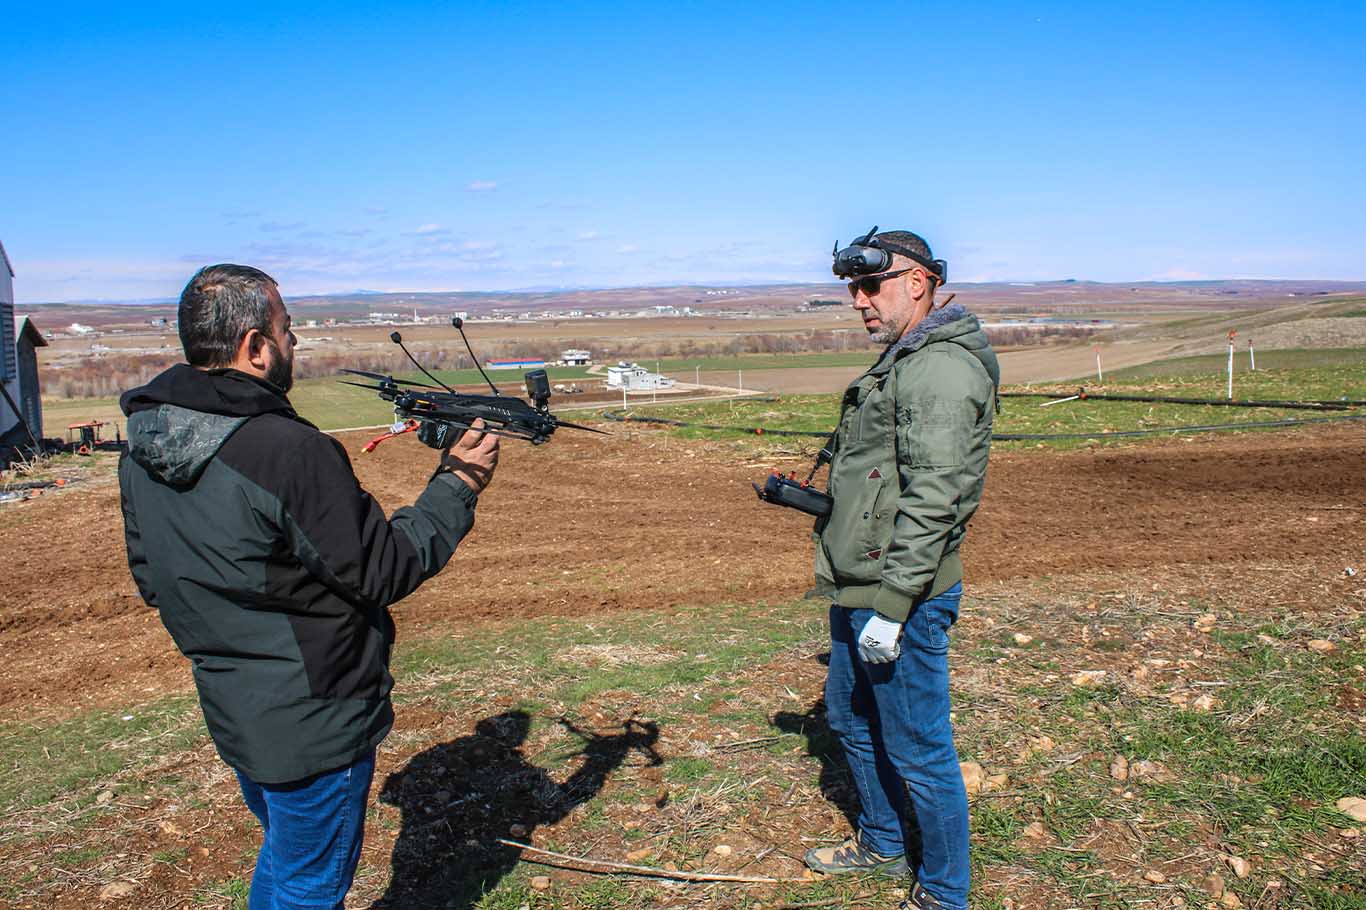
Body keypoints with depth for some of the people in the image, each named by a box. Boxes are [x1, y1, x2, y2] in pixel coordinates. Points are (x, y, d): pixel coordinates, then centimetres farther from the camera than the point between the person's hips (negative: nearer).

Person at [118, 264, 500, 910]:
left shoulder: (142, 445, -2)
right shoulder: (287, 450, -29)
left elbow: (151, 579, 9)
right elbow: (385, 571, -20)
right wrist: (458, 483, -9)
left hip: (230, 707, 8)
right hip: (315, 721, -8)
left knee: (287, 855, 29)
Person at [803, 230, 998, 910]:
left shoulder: (942, 369, -18)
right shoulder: (900, 362, 15)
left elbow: (931, 498, -24)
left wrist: (891, 606, -24)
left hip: (902, 597, -11)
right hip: (859, 588, 11)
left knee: (917, 751, 3)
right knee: (850, 716, 23)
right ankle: (881, 844, 44)